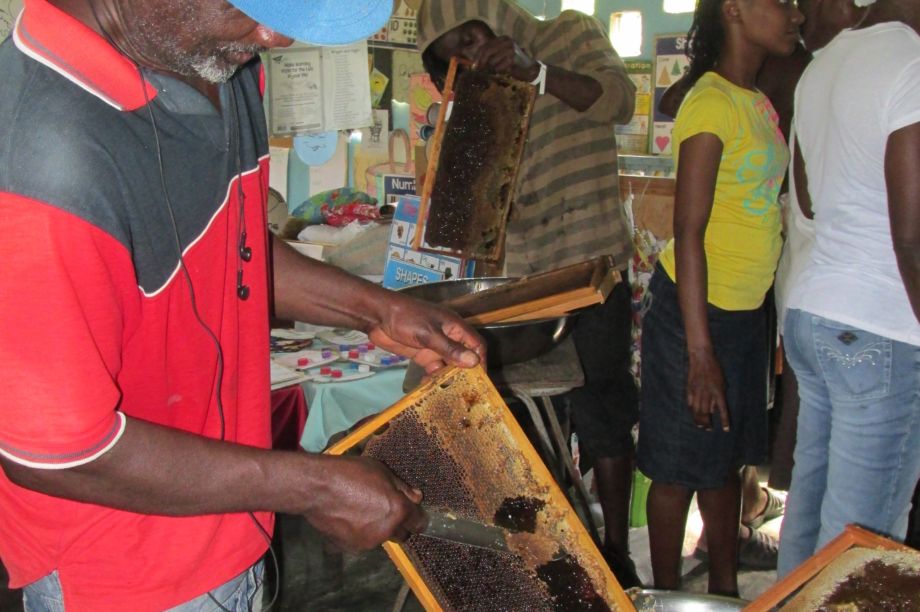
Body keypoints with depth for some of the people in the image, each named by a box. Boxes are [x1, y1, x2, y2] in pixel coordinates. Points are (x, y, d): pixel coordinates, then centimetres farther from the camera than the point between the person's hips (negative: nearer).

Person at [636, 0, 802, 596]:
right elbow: (688, 232, -20)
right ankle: (667, 596, 21)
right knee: (679, 468, 5)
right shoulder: (711, 104, -16)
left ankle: (725, 589, 33)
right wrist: (700, 353, -22)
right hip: (696, 307, -8)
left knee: (728, 459, 18)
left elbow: (762, 210, 12)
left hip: (747, 311, 8)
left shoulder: (759, 102, 10)